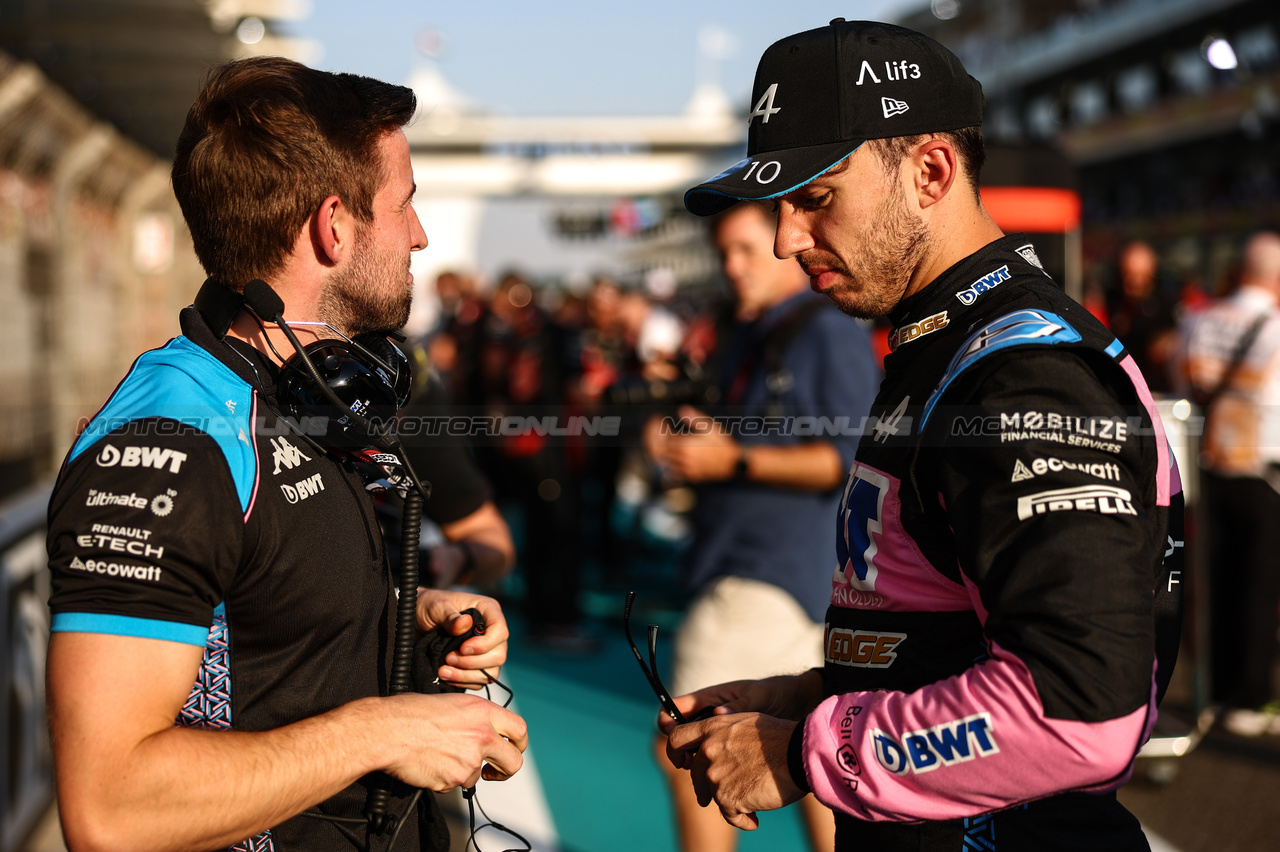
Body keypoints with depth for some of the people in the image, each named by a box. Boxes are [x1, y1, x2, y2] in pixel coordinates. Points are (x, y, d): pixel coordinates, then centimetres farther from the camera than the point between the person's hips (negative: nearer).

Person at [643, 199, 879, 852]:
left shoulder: (830, 335, -9)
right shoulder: (747, 339, 17)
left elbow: (854, 460, -18)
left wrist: (732, 460, -18)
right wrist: (683, 447, 5)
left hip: (772, 574, -9)